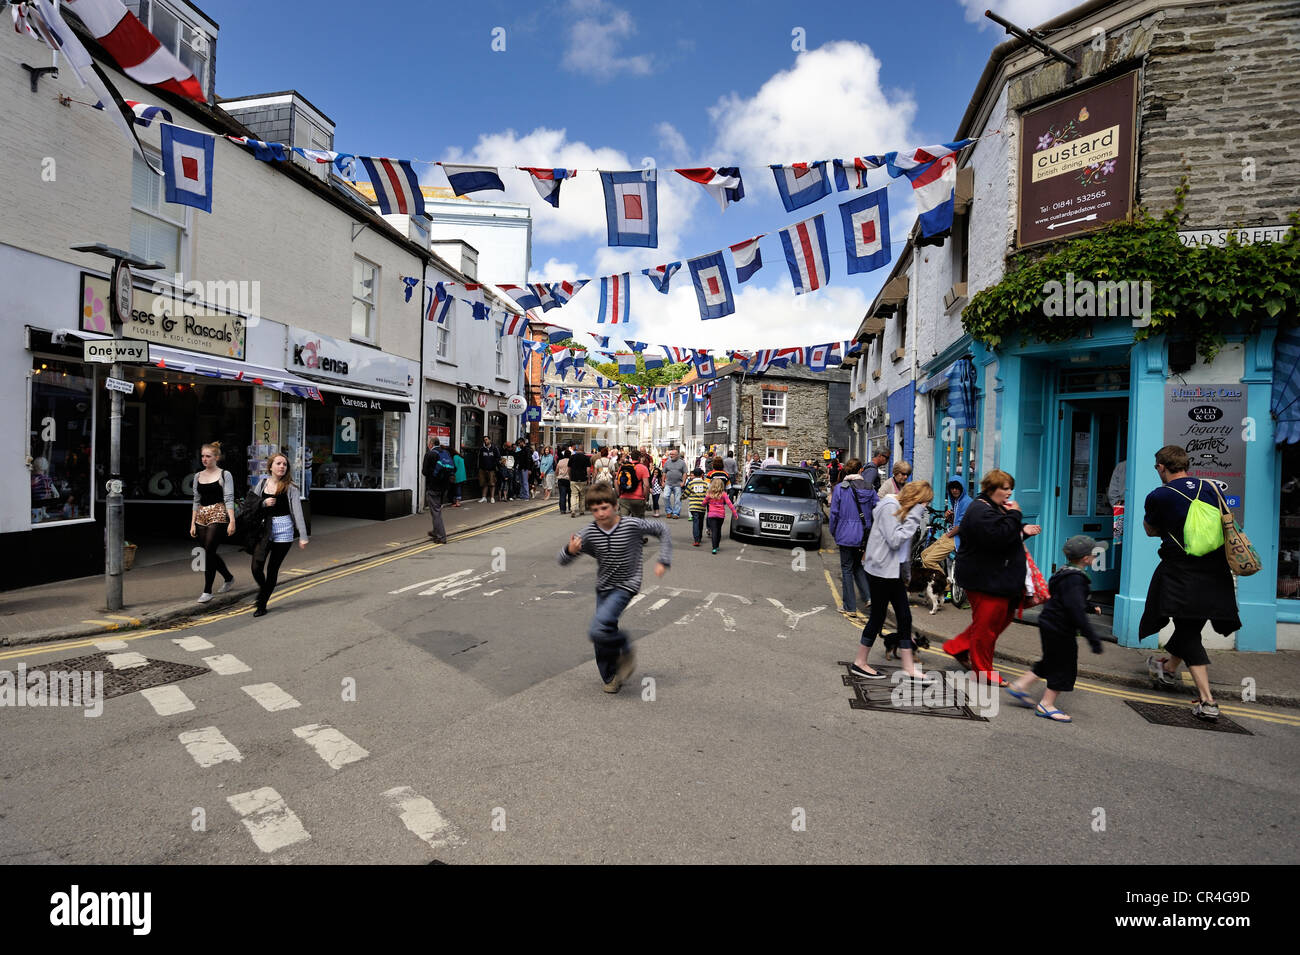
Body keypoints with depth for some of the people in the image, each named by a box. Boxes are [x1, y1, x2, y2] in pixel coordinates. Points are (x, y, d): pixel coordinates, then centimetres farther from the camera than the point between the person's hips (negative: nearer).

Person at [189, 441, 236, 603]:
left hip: (218, 517, -6)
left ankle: (207, 591, -5)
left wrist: (232, 521, -14)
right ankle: (228, 577, 32)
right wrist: (193, 523, 10)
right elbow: (196, 501, 15)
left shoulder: (224, 475, -2)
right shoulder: (198, 476, 13)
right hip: (201, 518, 6)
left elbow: (229, 499, -7)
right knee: (210, 552, 9)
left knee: (209, 551, -11)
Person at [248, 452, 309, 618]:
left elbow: (298, 512, -7)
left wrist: (303, 536, -13)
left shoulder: (290, 487, -2)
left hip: (283, 530, -2)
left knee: (272, 569, 2)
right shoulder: (262, 483, 6)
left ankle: (262, 604, 16)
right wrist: (264, 503, -9)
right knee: (256, 568, -9)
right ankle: (262, 587, 25)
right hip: (264, 529, 2)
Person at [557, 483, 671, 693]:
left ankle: (625, 651, 6)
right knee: (606, 632, 12)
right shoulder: (589, 532, -10)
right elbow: (562, 561, -7)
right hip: (603, 587, 5)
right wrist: (570, 550, -30)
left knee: (598, 630, -22)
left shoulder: (632, 525, -17)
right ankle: (610, 677, 34)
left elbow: (662, 529, -2)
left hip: (626, 586, -5)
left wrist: (664, 562, -6)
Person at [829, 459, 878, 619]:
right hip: (864, 536, 4)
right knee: (857, 565, 22)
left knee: (847, 569, 6)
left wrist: (833, 533, 6)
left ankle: (850, 607, 10)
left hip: (847, 535, -4)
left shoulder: (840, 488, -9)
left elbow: (834, 513, -7)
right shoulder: (869, 489, 0)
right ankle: (868, 596, 10)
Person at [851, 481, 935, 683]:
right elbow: (895, 540, -23)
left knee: (904, 617, 9)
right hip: (881, 570, -9)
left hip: (893, 570, 9)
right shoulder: (889, 507, -17)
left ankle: (908, 666, 17)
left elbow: (902, 540, 14)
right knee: (878, 617, 1)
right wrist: (914, 517, -20)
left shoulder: (901, 508, 11)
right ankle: (859, 664, 16)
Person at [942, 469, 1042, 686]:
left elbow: (1007, 537, 28)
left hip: (998, 578, 11)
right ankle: (984, 671, 14)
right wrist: (1014, 515, -20)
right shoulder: (981, 512, -19)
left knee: (1003, 618, 17)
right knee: (986, 624, 0)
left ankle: (958, 647, 28)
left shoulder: (996, 508, 16)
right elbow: (999, 537, -31)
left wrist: (1023, 531, 10)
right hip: (985, 580, -11)